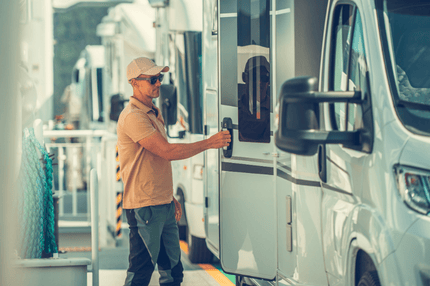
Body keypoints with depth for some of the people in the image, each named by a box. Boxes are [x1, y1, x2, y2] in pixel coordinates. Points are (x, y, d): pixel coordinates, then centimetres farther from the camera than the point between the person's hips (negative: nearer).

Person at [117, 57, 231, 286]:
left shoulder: (154, 113, 17)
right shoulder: (132, 117, -16)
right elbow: (167, 151, -22)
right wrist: (209, 143, -18)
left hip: (163, 205, 10)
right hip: (144, 207, -10)